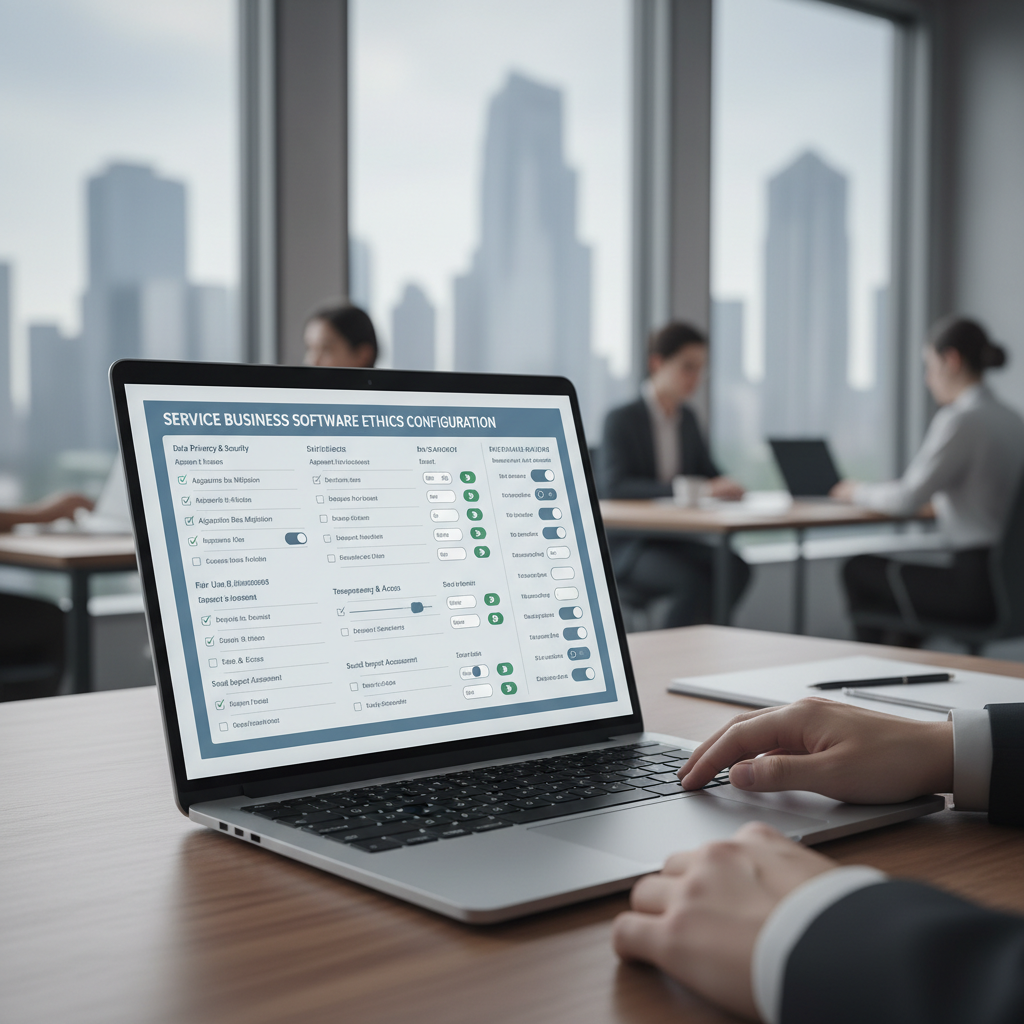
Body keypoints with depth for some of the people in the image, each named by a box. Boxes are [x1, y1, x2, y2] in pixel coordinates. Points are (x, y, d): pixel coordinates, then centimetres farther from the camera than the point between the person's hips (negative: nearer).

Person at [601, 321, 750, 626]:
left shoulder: (687, 419, 13)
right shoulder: (621, 419, -8)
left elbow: (709, 473, 13)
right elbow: (615, 486, -22)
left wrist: (723, 487, -14)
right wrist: (682, 489, -35)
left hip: (675, 540, 7)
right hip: (628, 546, -6)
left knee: (736, 568, -21)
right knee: (694, 580, -32)